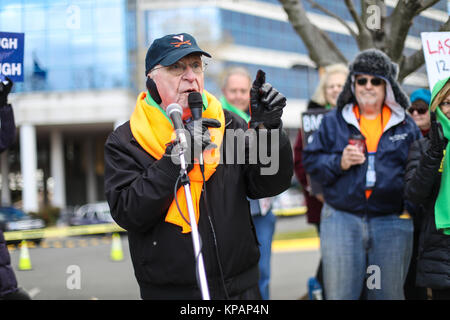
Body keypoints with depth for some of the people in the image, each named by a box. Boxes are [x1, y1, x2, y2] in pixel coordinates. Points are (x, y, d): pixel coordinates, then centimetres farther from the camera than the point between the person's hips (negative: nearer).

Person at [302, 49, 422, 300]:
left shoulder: (406, 125, 9)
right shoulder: (334, 121, 9)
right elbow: (311, 161, 8)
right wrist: (338, 163, -10)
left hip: (392, 223, 1)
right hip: (341, 220, 0)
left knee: (389, 293, 7)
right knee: (340, 293, 0)